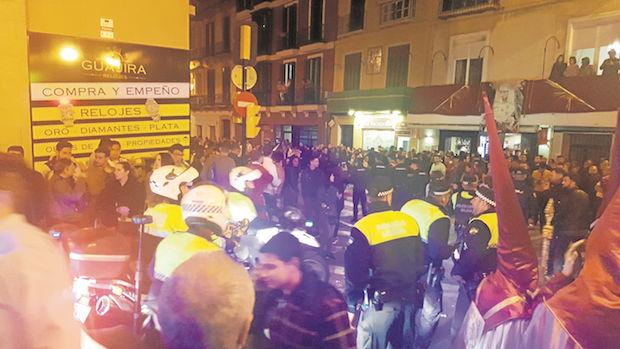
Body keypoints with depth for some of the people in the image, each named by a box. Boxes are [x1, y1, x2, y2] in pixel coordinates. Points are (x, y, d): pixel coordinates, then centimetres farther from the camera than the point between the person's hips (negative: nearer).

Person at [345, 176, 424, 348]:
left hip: (381, 301, -5)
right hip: (409, 298, 5)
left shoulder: (363, 228, -15)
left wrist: (352, 306, 1)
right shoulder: (409, 221, -2)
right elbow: (420, 260, 7)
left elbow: (354, 272, -12)